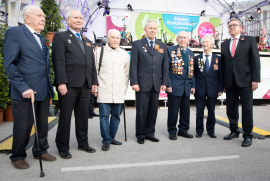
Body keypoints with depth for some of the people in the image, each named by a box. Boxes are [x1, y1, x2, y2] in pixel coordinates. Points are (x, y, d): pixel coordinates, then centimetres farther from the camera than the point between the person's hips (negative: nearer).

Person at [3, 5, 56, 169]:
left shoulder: (41, 38, 16)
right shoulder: (14, 33, -6)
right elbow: (9, 64, -12)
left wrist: (49, 88, 11)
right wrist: (23, 88, -19)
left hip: (44, 90, 7)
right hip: (26, 91, -7)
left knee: (43, 124, 16)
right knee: (23, 126, 6)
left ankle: (41, 151, 35)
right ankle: (18, 157, 27)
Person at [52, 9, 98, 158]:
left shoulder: (87, 41, 22)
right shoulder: (60, 37, 2)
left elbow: (92, 63, 19)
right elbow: (59, 61, -9)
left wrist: (94, 81, 11)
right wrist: (61, 82, -17)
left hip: (85, 84, 6)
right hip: (69, 84, -6)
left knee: (83, 115, 12)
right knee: (65, 116, 3)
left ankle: (83, 143, 24)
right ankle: (63, 147, 15)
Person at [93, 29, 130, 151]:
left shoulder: (124, 54, 12)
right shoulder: (99, 51, 4)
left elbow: (127, 73, 17)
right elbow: (94, 71, 5)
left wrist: (125, 87, 11)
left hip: (119, 91, 3)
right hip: (104, 90, -3)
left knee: (116, 115, 9)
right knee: (104, 116, -2)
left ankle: (112, 137, 24)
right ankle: (106, 141, 10)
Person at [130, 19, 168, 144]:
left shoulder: (162, 46, 14)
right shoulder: (137, 44, 3)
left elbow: (165, 66, 12)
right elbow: (133, 65, -3)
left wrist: (164, 82, 4)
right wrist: (134, 82, -10)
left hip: (156, 84, 4)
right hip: (142, 84, -3)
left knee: (153, 110, 9)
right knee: (141, 110, 2)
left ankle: (150, 133, 24)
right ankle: (140, 135, 17)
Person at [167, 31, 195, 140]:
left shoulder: (190, 53, 15)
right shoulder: (170, 50, 0)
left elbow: (192, 70, 16)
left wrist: (193, 85, 9)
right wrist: (168, 85, -11)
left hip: (187, 86, 5)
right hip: (175, 85, -5)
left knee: (186, 110, 10)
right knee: (173, 110, 1)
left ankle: (183, 130, 25)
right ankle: (172, 131, 16)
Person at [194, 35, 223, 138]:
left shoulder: (218, 59, 7)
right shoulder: (197, 58, 7)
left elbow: (220, 75, 5)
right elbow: (194, 74, 7)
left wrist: (220, 89, -1)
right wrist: (193, 87, -1)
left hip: (213, 89, 0)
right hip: (200, 89, 0)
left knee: (211, 111, 7)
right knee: (199, 111, 3)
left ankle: (211, 131, 22)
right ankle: (199, 131, 16)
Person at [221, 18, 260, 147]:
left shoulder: (249, 40, 5)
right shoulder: (224, 44, 15)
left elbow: (255, 61, -1)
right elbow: (223, 63, 13)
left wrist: (255, 79, -10)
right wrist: (222, 82, 8)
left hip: (245, 80, -3)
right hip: (230, 82, 4)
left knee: (247, 109, 0)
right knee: (231, 109, 10)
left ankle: (247, 136, 11)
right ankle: (234, 131, 26)